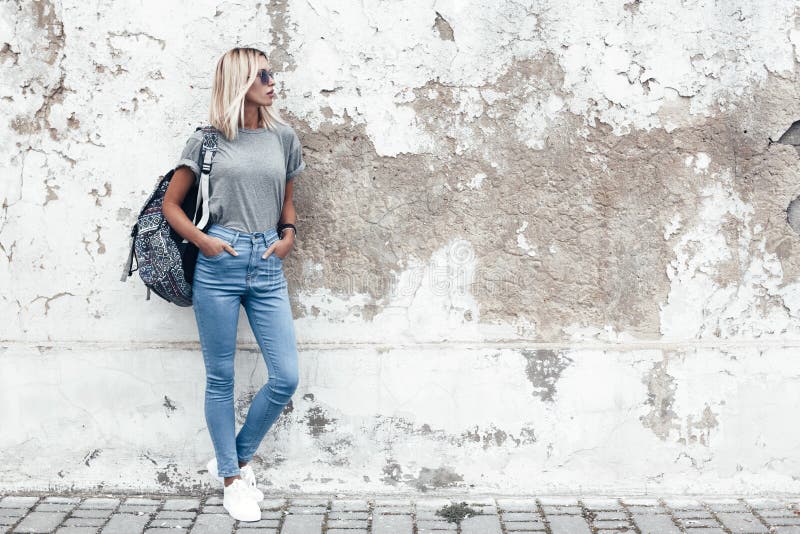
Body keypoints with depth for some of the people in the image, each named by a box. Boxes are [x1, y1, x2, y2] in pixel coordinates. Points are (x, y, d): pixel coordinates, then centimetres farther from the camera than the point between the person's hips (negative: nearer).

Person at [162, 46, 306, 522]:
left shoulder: (283, 136, 10)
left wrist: (289, 234, 4)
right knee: (220, 377, 5)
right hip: (218, 267, -3)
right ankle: (231, 478, 21)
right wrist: (203, 241, -8)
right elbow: (171, 204, 6)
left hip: (268, 268, 3)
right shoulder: (207, 140, 1)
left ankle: (236, 458, 21)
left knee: (287, 377, -1)